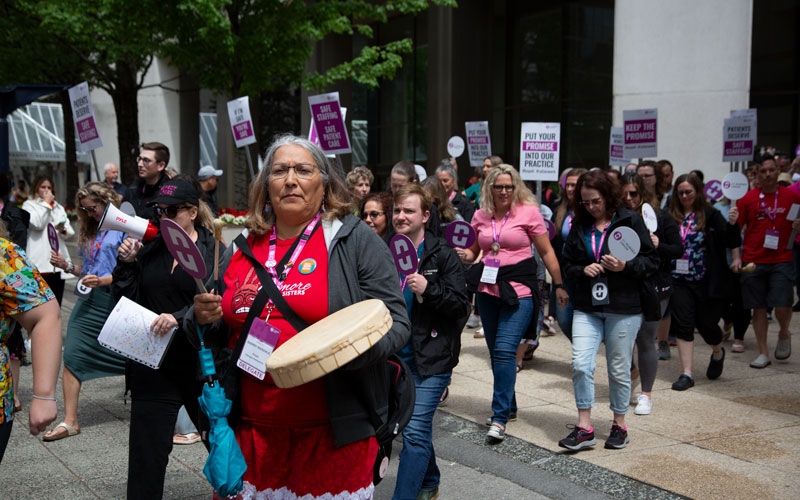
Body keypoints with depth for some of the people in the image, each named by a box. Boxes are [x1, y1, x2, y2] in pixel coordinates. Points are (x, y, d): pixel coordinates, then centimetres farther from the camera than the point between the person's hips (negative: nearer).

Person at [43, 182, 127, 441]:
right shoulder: (91, 231, 16)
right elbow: (87, 269, 19)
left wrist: (102, 281, -21)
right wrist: (67, 265, 2)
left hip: (115, 301, -6)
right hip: (89, 302, 7)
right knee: (72, 356, -3)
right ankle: (70, 421, 4)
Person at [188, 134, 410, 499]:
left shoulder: (356, 240, -4)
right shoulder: (243, 249, 11)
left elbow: (395, 322, -8)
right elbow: (222, 334, 21)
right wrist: (205, 319, -1)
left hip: (335, 430, -4)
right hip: (253, 427, 4)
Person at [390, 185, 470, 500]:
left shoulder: (443, 256, -7)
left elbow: (461, 305, -10)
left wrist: (428, 290, -24)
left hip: (431, 358, -5)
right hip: (396, 356, 5)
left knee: (415, 432, -11)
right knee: (419, 427, 20)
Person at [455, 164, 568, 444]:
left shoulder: (529, 212, -4)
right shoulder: (481, 216, 8)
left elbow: (546, 252, 0)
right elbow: (474, 252, 20)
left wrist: (559, 285, -1)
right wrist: (464, 254, -3)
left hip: (520, 290, -5)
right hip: (488, 289, 5)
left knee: (505, 350, -15)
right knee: (496, 352, 13)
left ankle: (499, 418, -11)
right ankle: (508, 406, 32)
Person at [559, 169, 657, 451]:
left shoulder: (630, 221, -3)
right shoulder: (579, 226, 9)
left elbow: (651, 261, -3)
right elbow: (568, 264, 15)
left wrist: (625, 266, -19)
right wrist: (583, 270, -6)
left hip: (623, 308, -3)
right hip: (587, 307, 3)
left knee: (619, 369, 7)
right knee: (580, 364, -8)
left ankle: (619, 425, 24)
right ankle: (584, 428, 3)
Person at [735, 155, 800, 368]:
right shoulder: (747, 199, 1)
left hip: (782, 261, -1)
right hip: (753, 262, 1)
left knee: (782, 306, -10)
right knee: (758, 308, 6)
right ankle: (763, 354, 18)